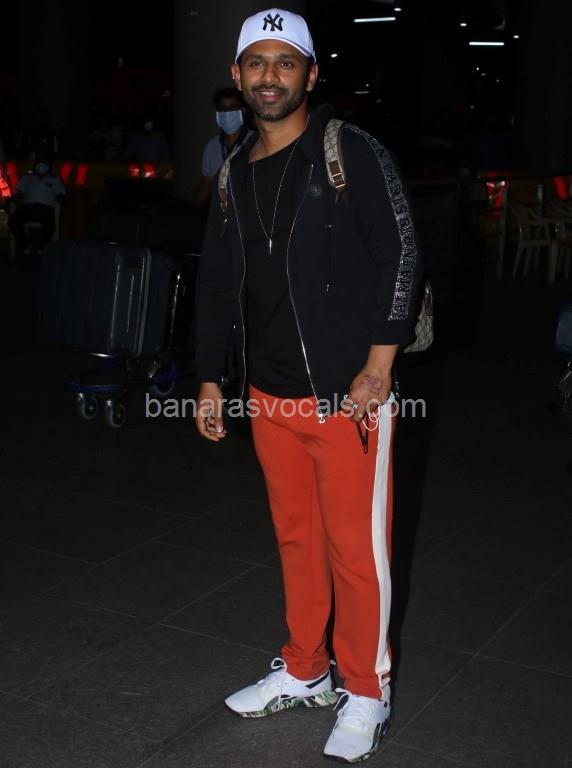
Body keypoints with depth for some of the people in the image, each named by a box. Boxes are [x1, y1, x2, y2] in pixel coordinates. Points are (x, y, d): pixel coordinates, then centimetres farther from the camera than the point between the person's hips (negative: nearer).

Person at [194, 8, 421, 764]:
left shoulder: (353, 152, -7)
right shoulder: (235, 174, 11)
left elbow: (400, 257, -10)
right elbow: (217, 283, 17)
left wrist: (378, 369, -14)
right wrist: (210, 379, 14)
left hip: (347, 398, -5)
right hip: (269, 399, 6)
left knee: (355, 549, 2)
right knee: (297, 540, 16)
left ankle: (366, 693, 20)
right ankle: (304, 671, 33)